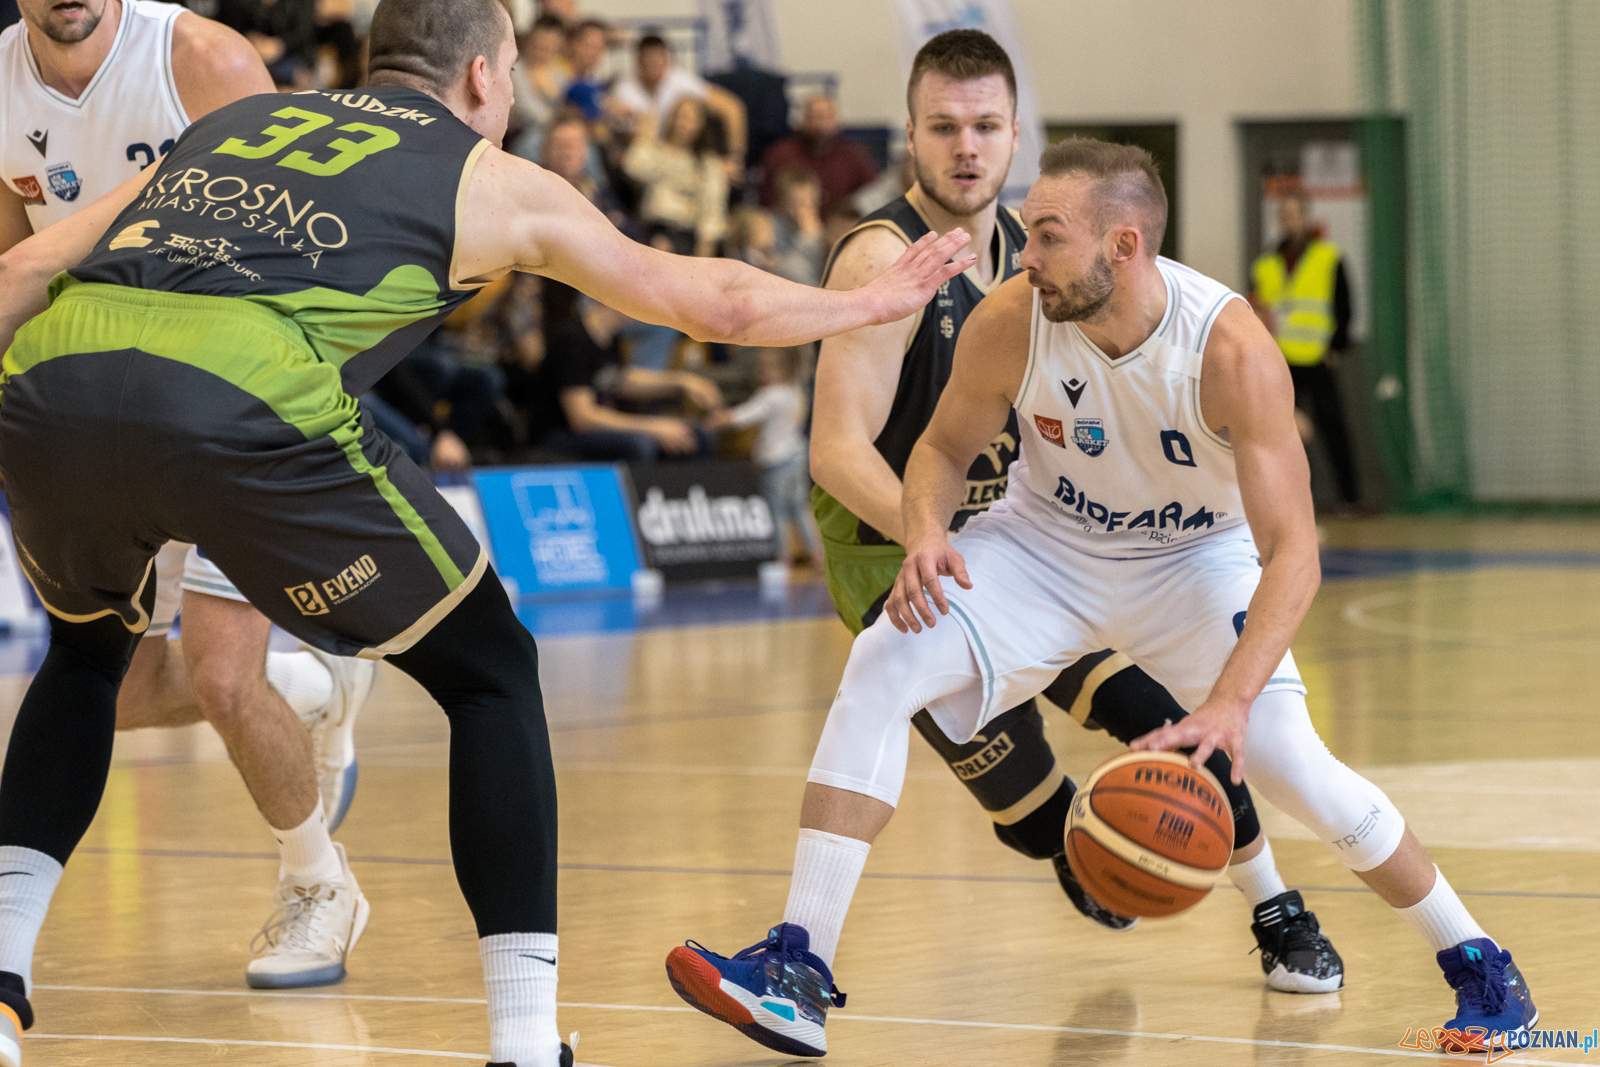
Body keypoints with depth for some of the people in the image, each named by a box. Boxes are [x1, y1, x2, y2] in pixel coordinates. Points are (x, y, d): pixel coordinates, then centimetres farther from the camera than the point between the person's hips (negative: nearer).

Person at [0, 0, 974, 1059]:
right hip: (238, 404, -4)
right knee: (491, 672, 16)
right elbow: (720, 303, 30)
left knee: (88, 652, 36)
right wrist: (871, 303, 47)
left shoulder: (233, 122, 33)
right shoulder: (492, 181, 24)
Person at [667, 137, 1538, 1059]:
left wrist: (1230, 703, -46)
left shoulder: (1231, 349, -32)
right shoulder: (1011, 319, -24)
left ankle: (1478, 963, 6)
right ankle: (799, 969, -18)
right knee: (882, 664, -20)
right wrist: (925, 532, -27)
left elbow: (1293, 552, -33)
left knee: (1288, 763, -17)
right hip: (1047, 542, 2)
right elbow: (946, 446, -4)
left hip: (1197, 556, -2)